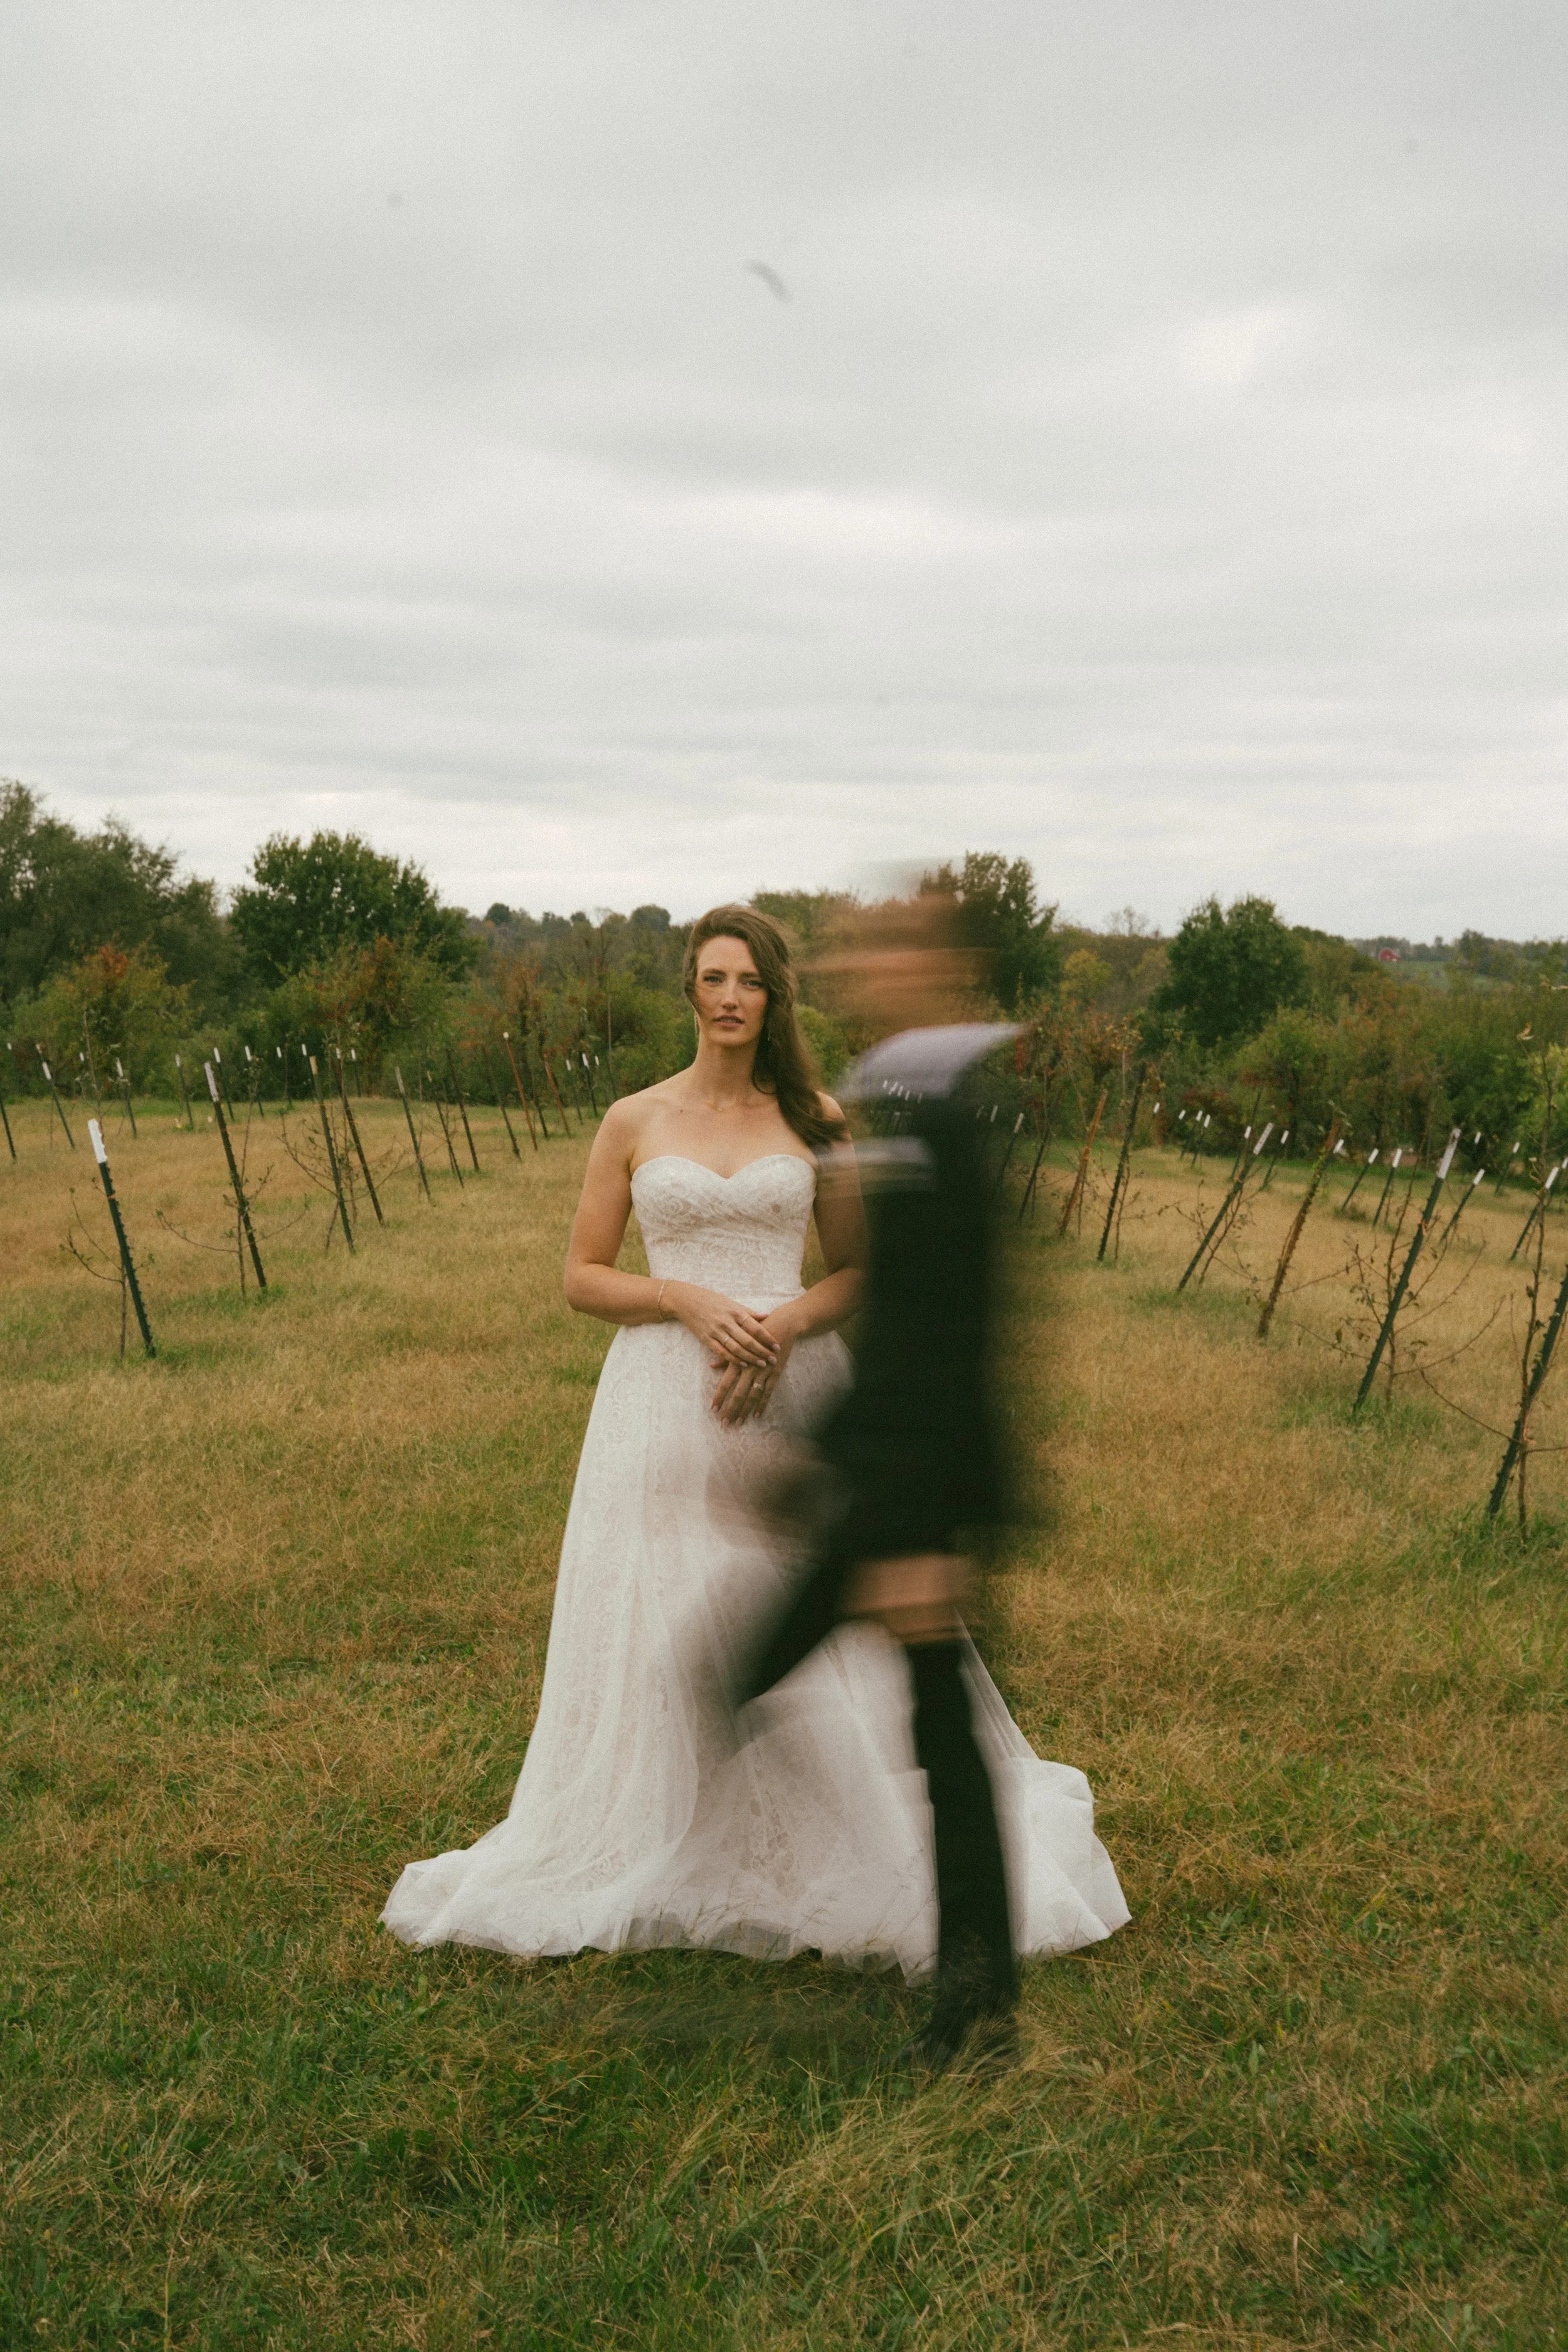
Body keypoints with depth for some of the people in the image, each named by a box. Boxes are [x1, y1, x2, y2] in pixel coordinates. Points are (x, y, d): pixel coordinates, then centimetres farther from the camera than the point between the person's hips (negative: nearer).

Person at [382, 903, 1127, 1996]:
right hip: (665, 1402, 0)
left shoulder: (815, 1119, 5)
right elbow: (584, 1277, 4)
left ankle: (854, 1850, 20)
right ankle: (652, 1856, 20)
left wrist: (785, 1323, -12)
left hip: (792, 1393, 0)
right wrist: (692, 1301, -12)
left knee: (822, 1634, 3)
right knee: (663, 1639, 4)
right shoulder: (634, 1121, 4)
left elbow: (860, 1270, 7)